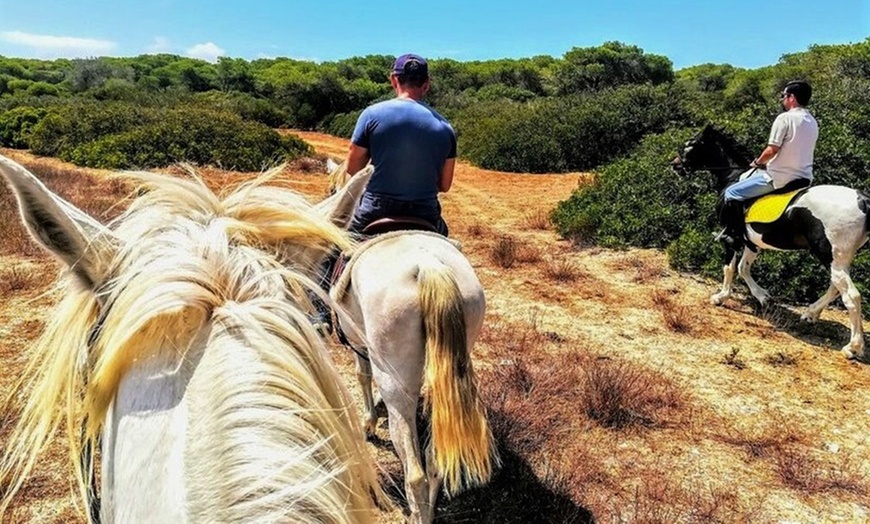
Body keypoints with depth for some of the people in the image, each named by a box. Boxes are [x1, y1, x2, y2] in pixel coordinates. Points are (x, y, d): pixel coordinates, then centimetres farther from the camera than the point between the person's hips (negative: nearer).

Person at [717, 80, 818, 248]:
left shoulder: (785, 118, -14)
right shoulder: (813, 122, 12)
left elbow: (772, 150, -19)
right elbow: (799, 150, 17)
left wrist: (757, 162, 1)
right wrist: (768, 163, 18)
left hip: (780, 177, -9)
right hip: (804, 177, 9)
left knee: (732, 193, 1)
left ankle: (735, 235, 1)